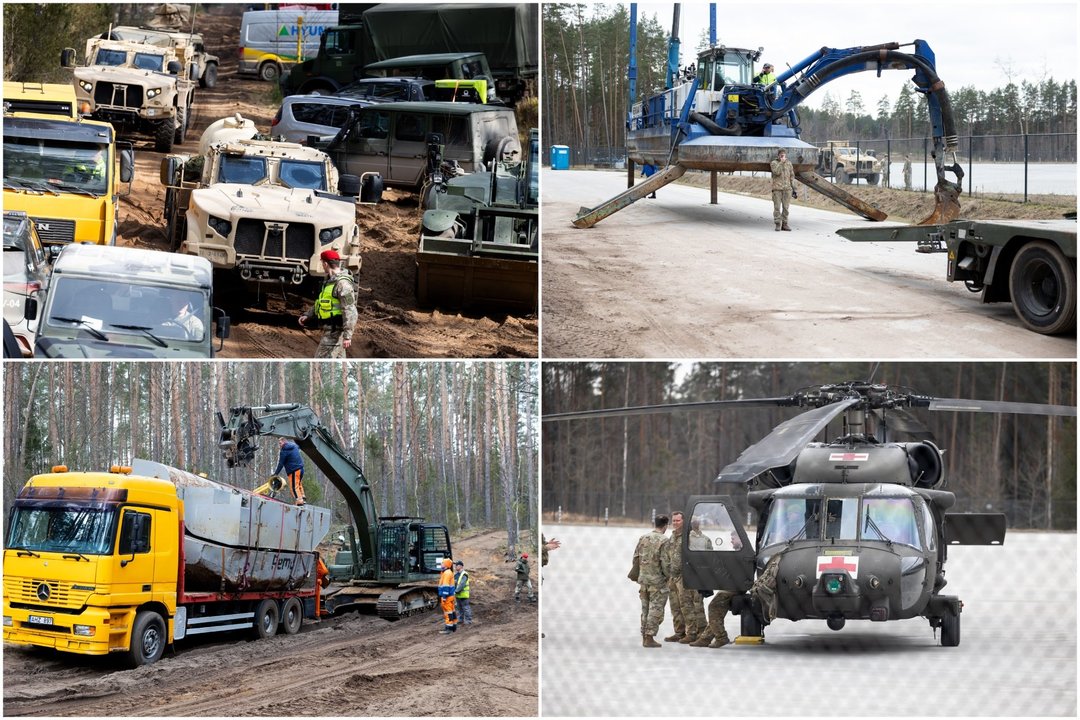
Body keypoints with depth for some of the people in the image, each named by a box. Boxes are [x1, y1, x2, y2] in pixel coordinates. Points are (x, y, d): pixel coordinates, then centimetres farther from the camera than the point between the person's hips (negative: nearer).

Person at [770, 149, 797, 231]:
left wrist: (794, 189, 10)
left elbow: (792, 177, 15)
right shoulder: (774, 163, 3)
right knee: (777, 207, -5)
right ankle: (778, 224, -3)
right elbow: (776, 172, -15)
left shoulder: (789, 164, 13)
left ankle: (784, 224, 9)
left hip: (787, 189, 3)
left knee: (785, 207, 3)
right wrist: (781, 162, -14)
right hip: (777, 188, -3)